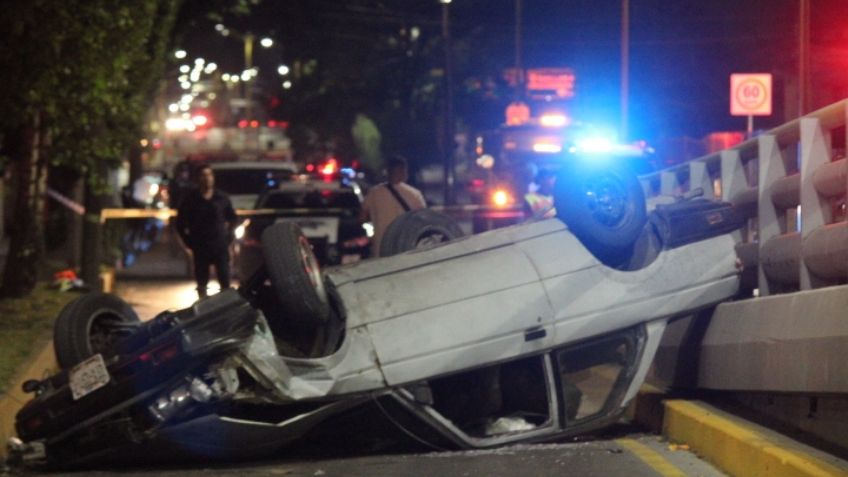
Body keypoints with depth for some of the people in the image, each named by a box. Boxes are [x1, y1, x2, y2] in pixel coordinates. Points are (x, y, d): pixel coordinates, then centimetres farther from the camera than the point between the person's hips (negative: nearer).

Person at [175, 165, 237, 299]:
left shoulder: (222, 198, 6)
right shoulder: (190, 199, 1)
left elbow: (232, 217, 17)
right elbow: (180, 223, 7)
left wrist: (229, 236, 7)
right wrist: (188, 241, 2)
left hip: (221, 246, 1)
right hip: (200, 247, -1)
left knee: (225, 281, -2)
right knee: (202, 281, 5)